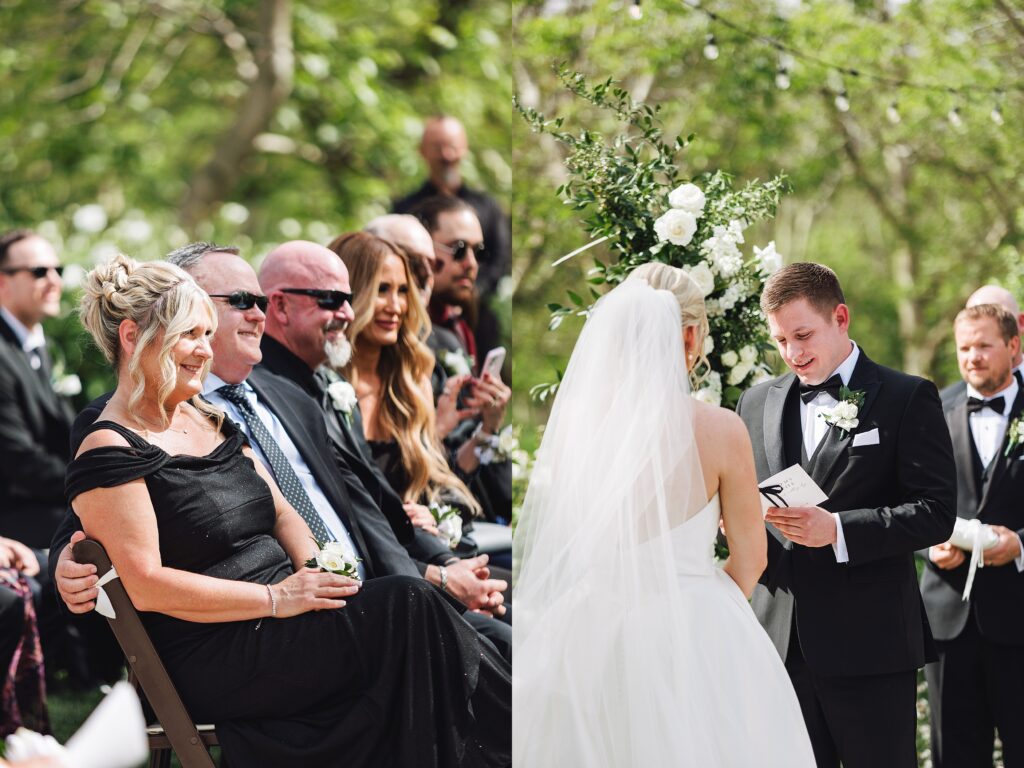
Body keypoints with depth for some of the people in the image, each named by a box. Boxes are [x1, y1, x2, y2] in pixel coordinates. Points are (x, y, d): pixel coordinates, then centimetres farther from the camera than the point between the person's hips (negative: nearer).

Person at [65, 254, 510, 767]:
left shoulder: (213, 422, 18)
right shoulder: (111, 452, -8)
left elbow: (282, 514, 19)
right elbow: (145, 586, -16)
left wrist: (314, 571, -3)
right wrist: (275, 598, -18)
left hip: (278, 616, 8)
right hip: (211, 661, -8)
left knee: (410, 604, -20)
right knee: (406, 605, -23)